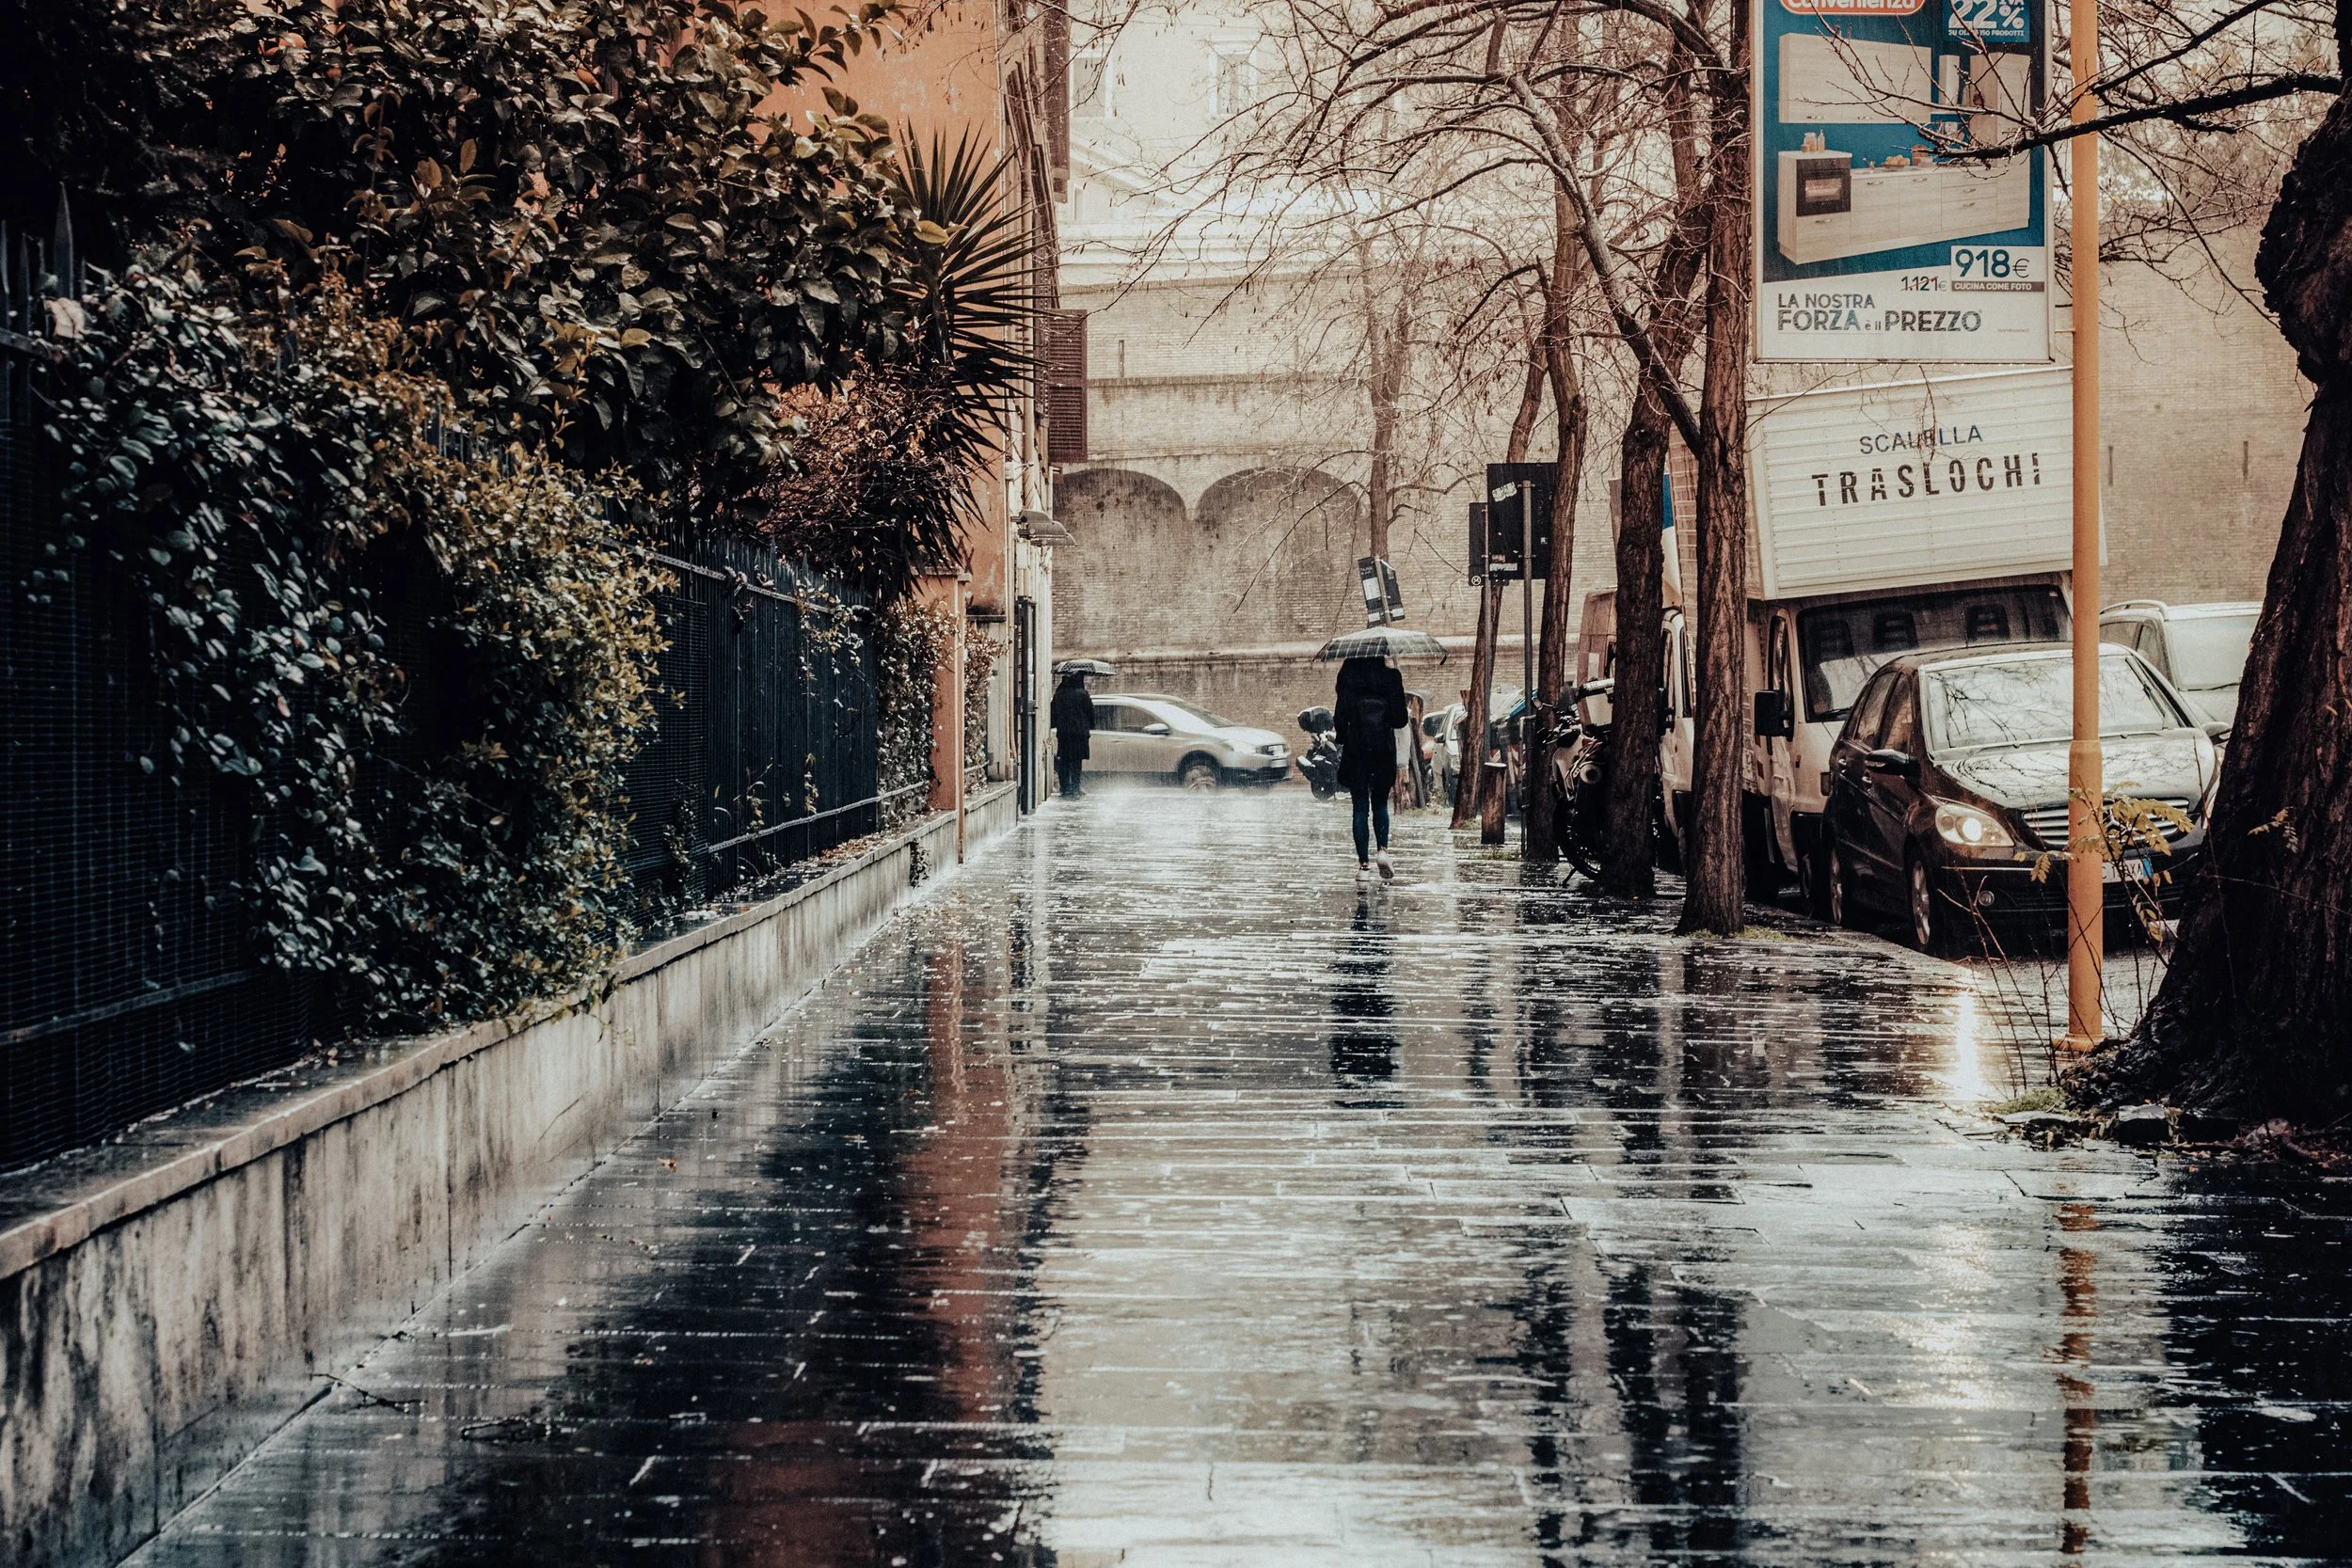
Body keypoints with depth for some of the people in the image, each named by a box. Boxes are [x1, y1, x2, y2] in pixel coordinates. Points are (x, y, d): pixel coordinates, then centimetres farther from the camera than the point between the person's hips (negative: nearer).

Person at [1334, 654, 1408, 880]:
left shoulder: (1348, 674, -3)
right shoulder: (1390, 675, -3)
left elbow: (1341, 714, -7)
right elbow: (1400, 719, -3)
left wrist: (1341, 738, 8)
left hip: (1355, 749, -1)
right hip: (1383, 748, 1)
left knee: (1360, 808, 4)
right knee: (1380, 804, 16)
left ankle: (1364, 863, 1)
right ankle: (1383, 850, -4)